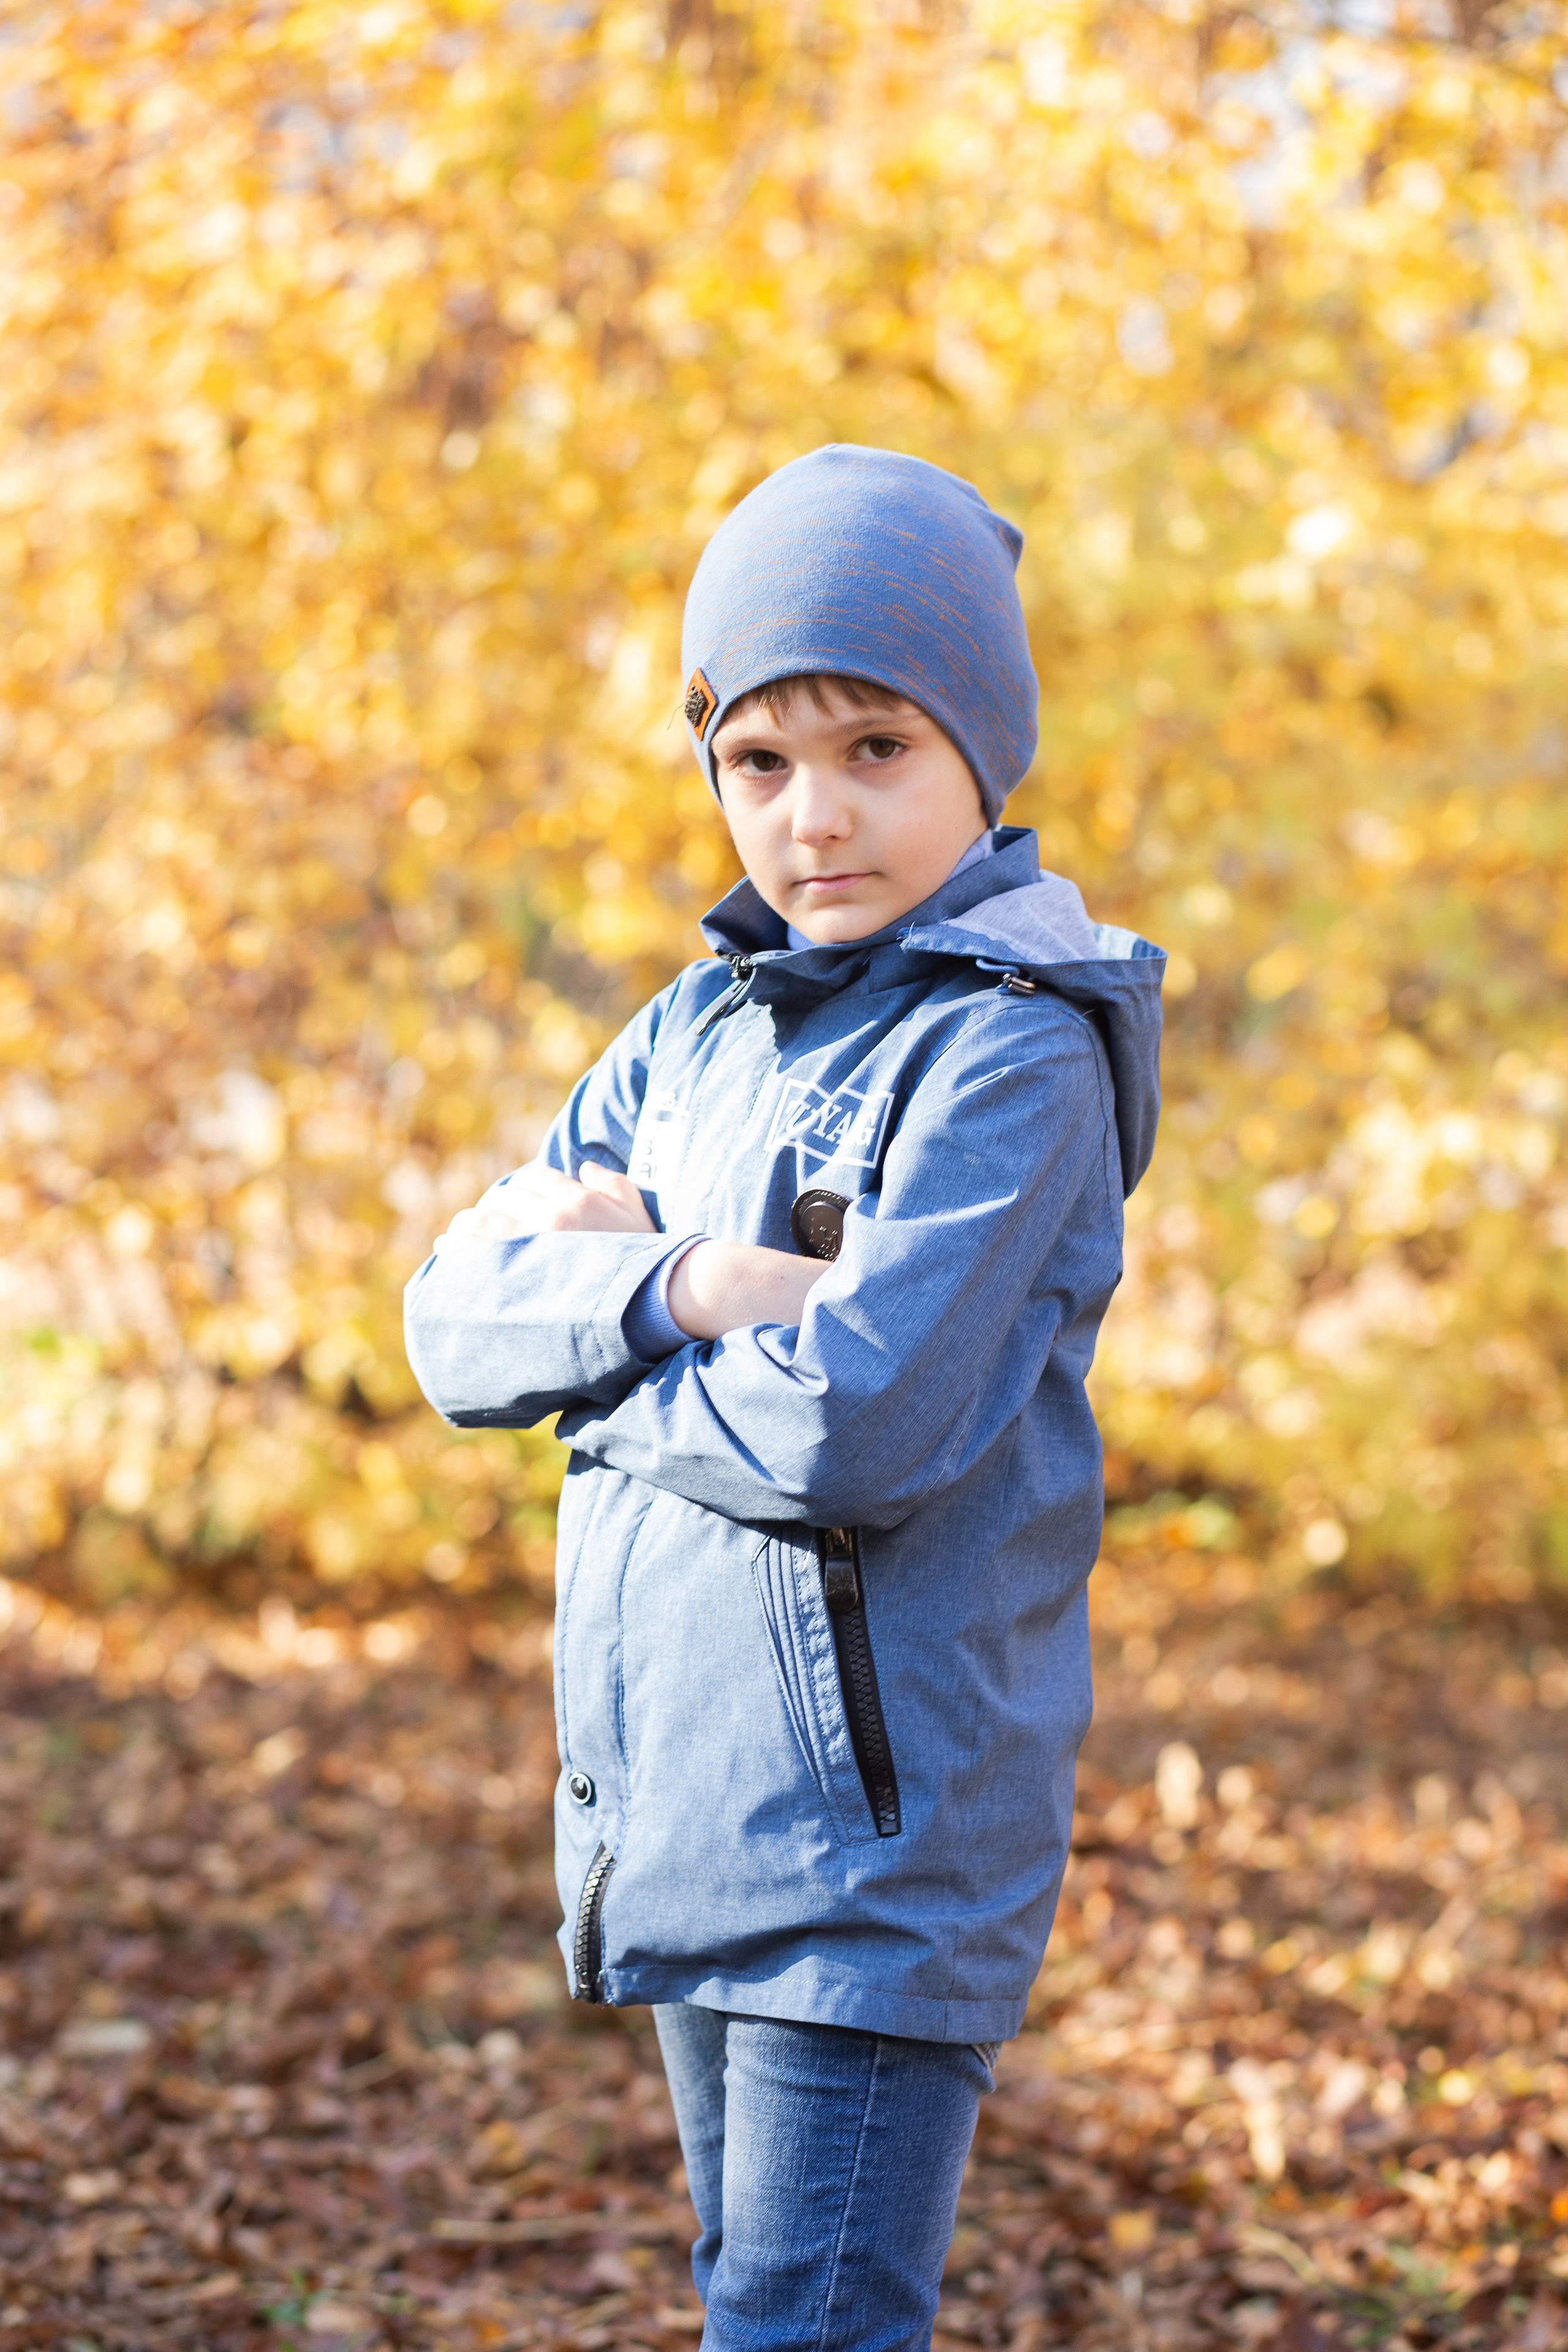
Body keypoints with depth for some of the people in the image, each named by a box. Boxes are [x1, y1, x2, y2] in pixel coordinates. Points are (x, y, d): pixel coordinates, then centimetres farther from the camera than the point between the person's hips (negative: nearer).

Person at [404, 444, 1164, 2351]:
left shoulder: (1015, 1049, -13)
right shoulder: (700, 1028, 11)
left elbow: (855, 1427, -24)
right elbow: (457, 1315, 5)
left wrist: (592, 1355, -7)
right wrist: (676, 1290, -14)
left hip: (874, 1828, -8)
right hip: (674, 1811, 8)